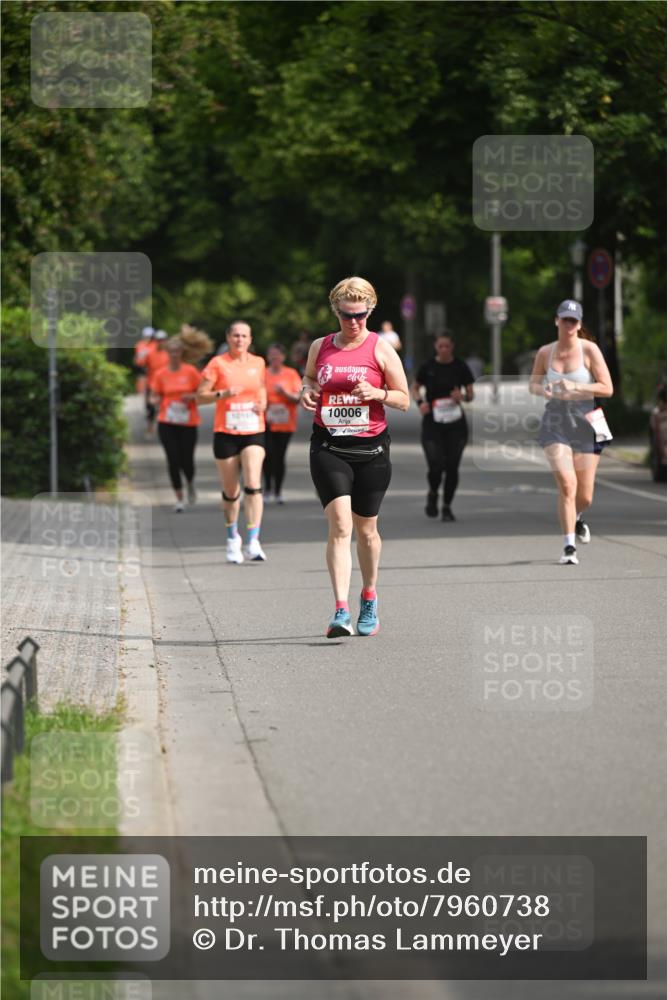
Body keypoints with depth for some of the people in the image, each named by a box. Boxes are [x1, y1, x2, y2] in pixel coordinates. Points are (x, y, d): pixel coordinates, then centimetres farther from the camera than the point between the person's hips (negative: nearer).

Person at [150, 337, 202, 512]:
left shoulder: (190, 371, -2)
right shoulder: (160, 374, 2)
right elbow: (156, 397, 10)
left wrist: (192, 396, -15)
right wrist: (156, 401, -13)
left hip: (188, 423, -1)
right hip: (167, 423, 1)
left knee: (186, 461, -4)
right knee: (173, 461, -5)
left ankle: (190, 484, 31)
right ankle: (179, 498, 6)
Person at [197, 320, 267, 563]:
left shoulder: (258, 363, 8)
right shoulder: (218, 363, -2)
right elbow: (200, 396, -3)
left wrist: (262, 403, 3)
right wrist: (223, 394, -19)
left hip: (253, 432, 1)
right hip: (225, 433, -1)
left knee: (253, 485, -16)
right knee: (230, 491, 5)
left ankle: (253, 542, -19)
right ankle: (232, 537, 29)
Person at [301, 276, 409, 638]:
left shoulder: (380, 349, 0)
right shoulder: (320, 347, 7)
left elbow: (404, 400, 3)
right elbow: (308, 378, 23)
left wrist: (376, 393, -16)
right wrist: (306, 391, 0)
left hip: (370, 448, 0)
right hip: (329, 448, 0)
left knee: (365, 529, 10)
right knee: (339, 526, -15)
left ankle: (369, 600, 34)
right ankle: (341, 612, -21)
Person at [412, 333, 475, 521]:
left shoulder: (460, 367, 0)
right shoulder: (428, 367, -1)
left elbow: (470, 395, 6)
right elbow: (415, 388, 12)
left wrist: (463, 397, -17)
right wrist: (420, 402, -7)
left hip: (455, 423, 1)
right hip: (432, 423, -1)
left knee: (452, 466, 0)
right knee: (436, 466, -11)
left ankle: (447, 506, 17)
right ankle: (433, 494, 21)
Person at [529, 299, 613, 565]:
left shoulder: (589, 350, -6)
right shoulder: (545, 353, 2)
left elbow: (607, 388, -9)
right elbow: (533, 384, 16)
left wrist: (575, 387, -22)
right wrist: (543, 389, -8)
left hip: (585, 424, 0)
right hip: (555, 425, 0)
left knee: (585, 497, 5)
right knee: (567, 484, -20)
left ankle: (576, 518, 43)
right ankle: (569, 547, -13)